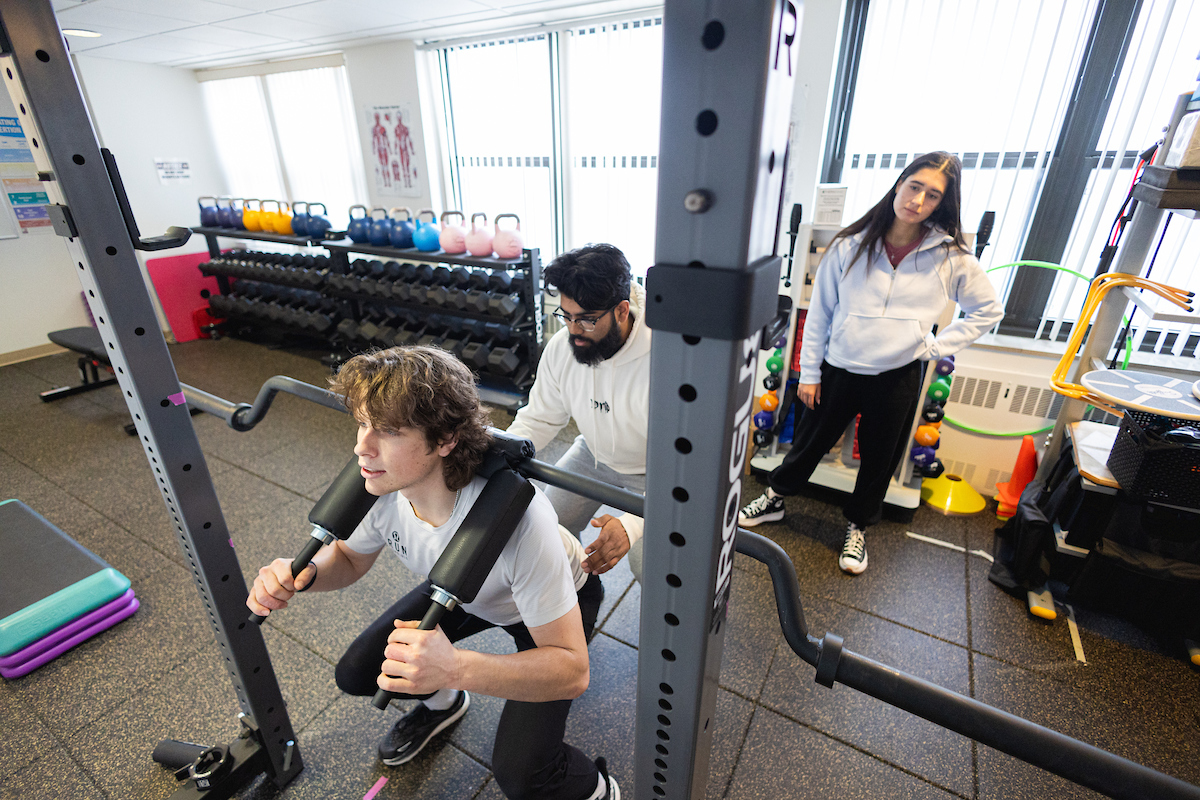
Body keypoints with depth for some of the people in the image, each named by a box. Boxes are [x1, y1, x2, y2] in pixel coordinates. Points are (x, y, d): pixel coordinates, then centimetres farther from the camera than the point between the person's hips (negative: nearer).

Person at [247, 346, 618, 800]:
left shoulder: (517, 520, -43)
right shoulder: (382, 485, -25)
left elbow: (572, 670, -36)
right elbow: (349, 559, -2)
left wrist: (454, 668, -51)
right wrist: (301, 574, -25)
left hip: (561, 601, -5)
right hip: (465, 590, 6)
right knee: (356, 674, 1)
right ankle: (442, 704, 33)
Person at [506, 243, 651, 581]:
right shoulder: (561, 346, -19)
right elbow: (539, 418, -6)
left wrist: (633, 523, -50)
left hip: (652, 468, -4)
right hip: (593, 453, 5)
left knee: (647, 562, -16)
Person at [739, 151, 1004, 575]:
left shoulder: (951, 258, -5)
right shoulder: (850, 245, -6)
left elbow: (989, 310, 9)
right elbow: (819, 312, -2)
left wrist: (935, 345, -3)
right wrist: (809, 372, -1)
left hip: (897, 378, 1)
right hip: (839, 370, 0)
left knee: (878, 461, 15)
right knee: (809, 443, 13)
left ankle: (858, 527, 38)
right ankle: (775, 499, 37)